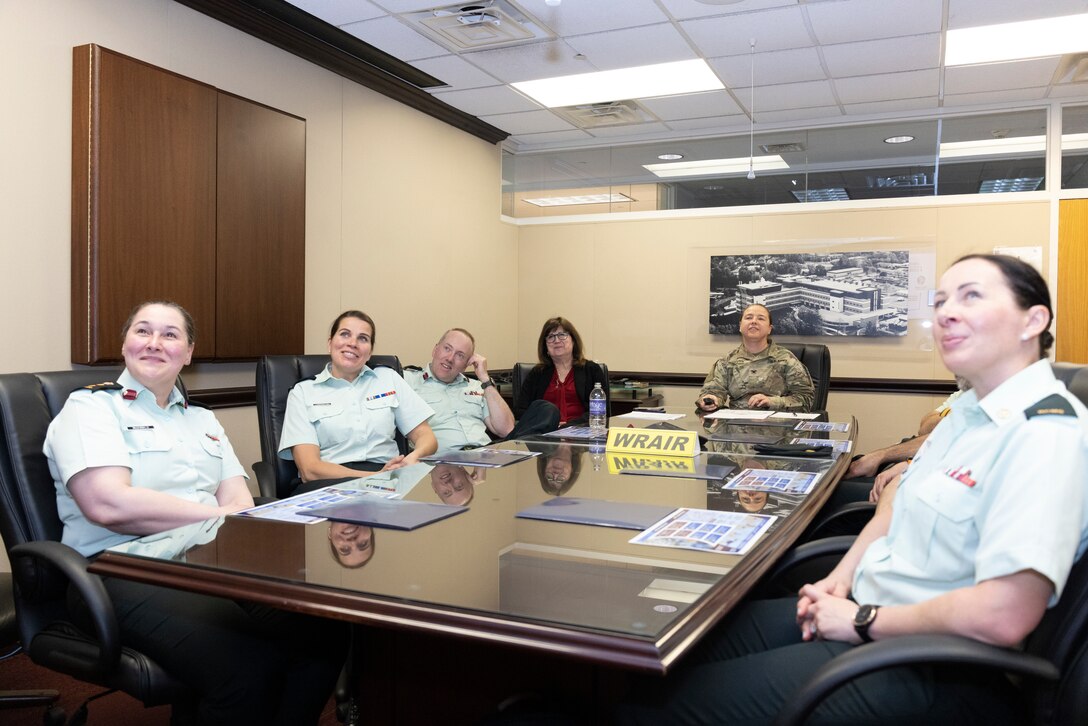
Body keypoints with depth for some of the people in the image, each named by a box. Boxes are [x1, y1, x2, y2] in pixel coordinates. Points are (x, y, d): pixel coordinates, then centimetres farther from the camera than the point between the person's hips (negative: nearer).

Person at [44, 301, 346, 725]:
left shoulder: (202, 419, 22)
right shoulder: (90, 407, 4)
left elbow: (241, 503, 12)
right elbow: (108, 504, -14)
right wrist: (220, 517, -11)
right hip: (127, 572, -5)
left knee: (325, 629, -23)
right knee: (247, 667, -34)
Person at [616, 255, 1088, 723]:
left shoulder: (1047, 434, -20)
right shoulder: (971, 410, 11)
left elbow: (1003, 616, -28)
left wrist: (863, 620, -16)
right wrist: (841, 577, 4)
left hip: (932, 668, -9)